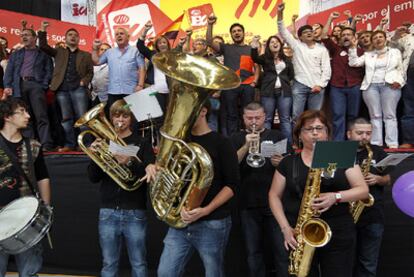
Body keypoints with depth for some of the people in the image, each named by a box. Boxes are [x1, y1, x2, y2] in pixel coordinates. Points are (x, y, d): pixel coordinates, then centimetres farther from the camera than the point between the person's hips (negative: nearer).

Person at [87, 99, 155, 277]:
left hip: (135, 212, -2)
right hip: (108, 211, 2)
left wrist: (130, 163, -26)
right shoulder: (104, 143, 10)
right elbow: (93, 178, 5)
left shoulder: (141, 144, 2)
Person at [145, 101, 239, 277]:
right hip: (180, 222, 5)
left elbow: (232, 185, -10)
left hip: (212, 224, -5)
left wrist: (206, 210, -22)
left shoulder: (221, 143, -7)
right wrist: (153, 168, -2)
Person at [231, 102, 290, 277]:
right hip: (248, 204, 1)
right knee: (253, 251, 10)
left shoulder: (277, 136, 8)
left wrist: (281, 162, -17)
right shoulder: (237, 139, 8)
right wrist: (246, 146, -20)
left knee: (281, 249, 2)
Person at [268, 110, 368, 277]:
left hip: (339, 236, 0)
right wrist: (285, 227, -5)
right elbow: (274, 195, 9)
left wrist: (336, 196, -19)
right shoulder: (288, 163, 5)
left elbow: (363, 190, 0)